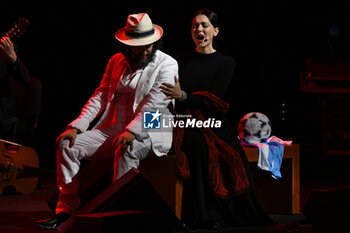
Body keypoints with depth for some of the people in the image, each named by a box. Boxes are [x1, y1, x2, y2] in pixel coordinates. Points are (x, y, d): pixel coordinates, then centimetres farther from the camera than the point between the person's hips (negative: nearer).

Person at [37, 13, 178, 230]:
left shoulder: (167, 65, -4)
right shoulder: (117, 61, 13)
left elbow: (153, 104, -15)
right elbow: (100, 96, 10)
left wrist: (131, 131, -29)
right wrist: (76, 126, -4)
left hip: (148, 133, -6)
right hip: (113, 129, 6)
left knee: (126, 150, -39)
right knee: (68, 144, -13)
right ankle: (66, 209, -13)